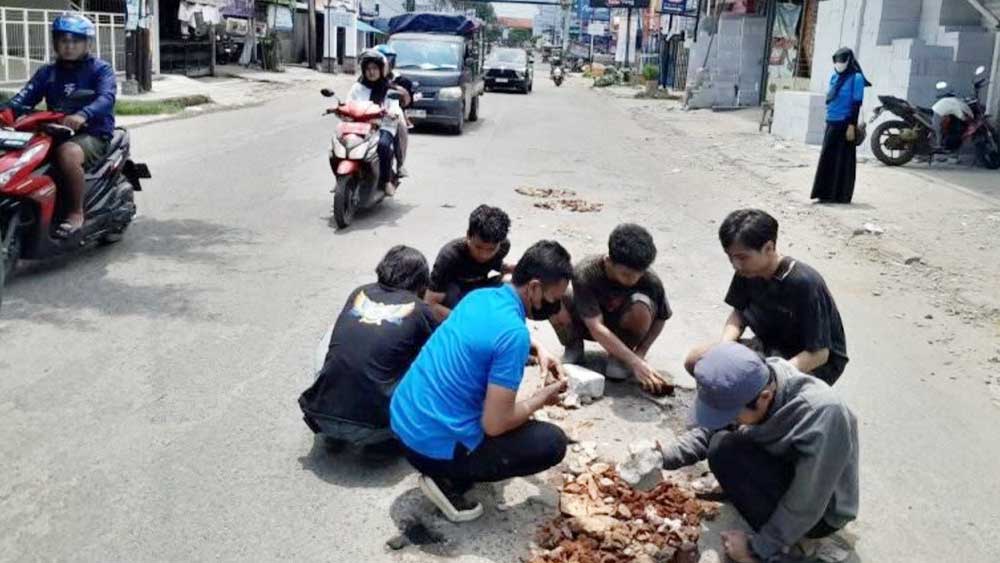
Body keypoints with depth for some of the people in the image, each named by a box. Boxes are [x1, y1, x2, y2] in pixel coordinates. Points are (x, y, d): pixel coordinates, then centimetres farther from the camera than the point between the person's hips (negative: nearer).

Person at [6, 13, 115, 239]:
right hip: (55, 133, 6)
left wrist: (83, 115, -39)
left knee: (68, 153, -37)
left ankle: (76, 213, -24)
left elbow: (106, 98, -18)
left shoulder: (100, 69, 2)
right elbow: (25, 97, 4)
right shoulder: (47, 73, 18)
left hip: (92, 134, -5)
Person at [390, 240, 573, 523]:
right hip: (434, 446, -9)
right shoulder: (513, 333, -23)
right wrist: (543, 397, -4)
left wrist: (537, 349, 13)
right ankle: (450, 481, 0)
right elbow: (495, 424, -22)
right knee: (553, 442, 1)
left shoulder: (481, 296, 4)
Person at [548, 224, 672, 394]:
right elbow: (596, 328, -35)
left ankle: (618, 357, -5)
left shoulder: (651, 281, -27)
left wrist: (640, 353, -21)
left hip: (622, 327, 1)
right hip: (588, 324, -1)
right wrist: (635, 362, -42)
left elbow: (660, 318, -7)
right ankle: (573, 346, -1)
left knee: (641, 305, -35)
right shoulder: (586, 273, -33)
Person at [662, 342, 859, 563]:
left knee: (726, 453, -23)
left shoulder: (820, 416, -37)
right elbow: (709, 432, -7)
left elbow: (805, 507, -29)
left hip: (821, 511, -8)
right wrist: (664, 456, -21)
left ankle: (801, 539, -7)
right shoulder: (750, 384, -19)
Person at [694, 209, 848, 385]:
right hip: (771, 348, 6)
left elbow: (819, 353, -27)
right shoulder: (748, 272, -12)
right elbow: (739, 313, 4)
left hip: (814, 361, -6)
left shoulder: (805, 283, -31)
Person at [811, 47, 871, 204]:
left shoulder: (856, 78, -8)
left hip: (845, 124, -7)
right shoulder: (834, 77, 14)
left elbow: (857, 104, -12)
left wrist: (852, 125, -18)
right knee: (828, 158, 10)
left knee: (843, 160, -2)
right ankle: (826, 192, 18)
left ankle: (840, 195, 4)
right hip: (831, 123, 7)